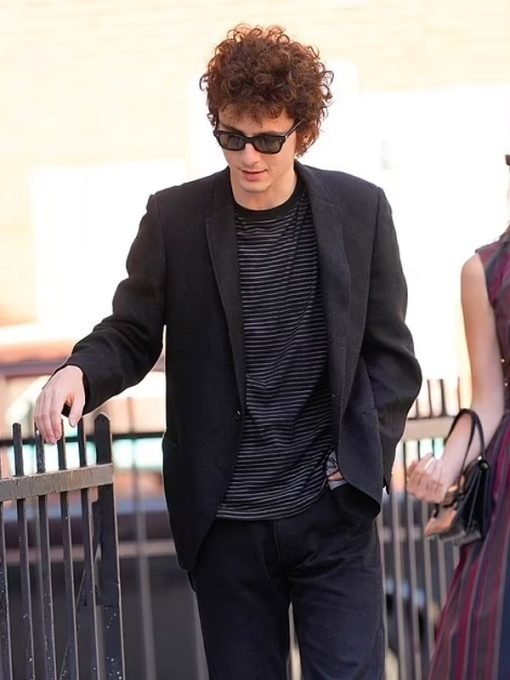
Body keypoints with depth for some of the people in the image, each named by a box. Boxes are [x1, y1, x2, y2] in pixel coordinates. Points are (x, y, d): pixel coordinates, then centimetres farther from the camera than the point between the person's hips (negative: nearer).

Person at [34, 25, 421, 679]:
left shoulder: (359, 210, 1)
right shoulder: (175, 218, -1)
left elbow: (390, 352, 6)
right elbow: (131, 335, 4)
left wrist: (366, 455, -6)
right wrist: (79, 372, -18)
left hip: (333, 515, 0)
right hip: (226, 524, 0)